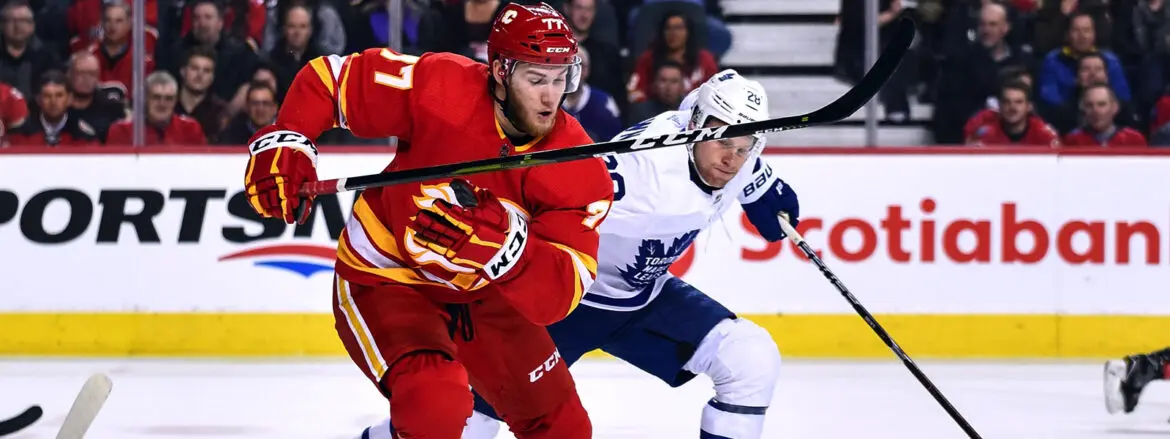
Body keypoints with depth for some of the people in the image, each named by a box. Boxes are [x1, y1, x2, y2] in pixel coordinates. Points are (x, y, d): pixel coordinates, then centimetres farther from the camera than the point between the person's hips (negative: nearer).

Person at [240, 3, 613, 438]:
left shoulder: (578, 168, -18)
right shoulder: (440, 88, -24)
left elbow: (559, 295, -28)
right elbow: (329, 79, -11)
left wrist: (499, 239, -45)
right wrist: (283, 143, -27)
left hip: (481, 297, 5)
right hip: (384, 278, -5)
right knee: (436, 402, -32)